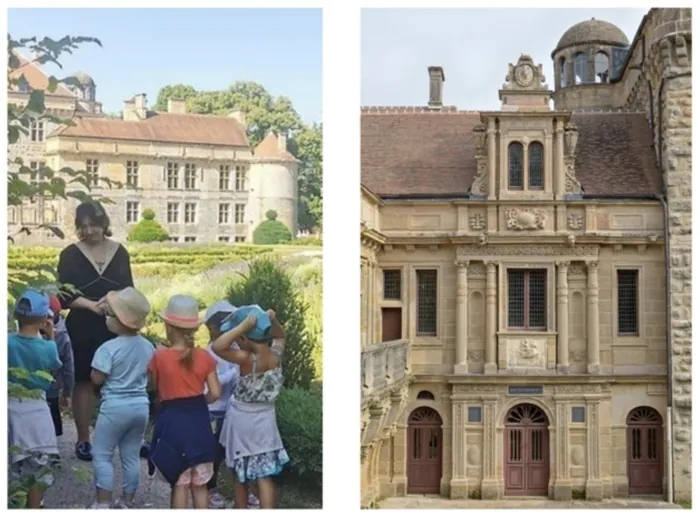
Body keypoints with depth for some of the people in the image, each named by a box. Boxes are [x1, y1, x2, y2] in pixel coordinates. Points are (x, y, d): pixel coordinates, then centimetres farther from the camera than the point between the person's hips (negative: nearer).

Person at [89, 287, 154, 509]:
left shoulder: (109, 348, -17)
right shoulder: (148, 347, 2)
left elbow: (97, 379, -13)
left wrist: (94, 368, 5)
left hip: (115, 406, -6)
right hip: (141, 405, 6)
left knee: (102, 455, 7)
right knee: (131, 456, 14)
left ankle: (103, 503, 7)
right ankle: (127, 501, 21)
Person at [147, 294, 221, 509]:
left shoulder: (160, 357, -10)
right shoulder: (204, 357, -4)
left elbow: (156, 388, 3)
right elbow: (215, 393, -5)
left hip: (172, 421, -2)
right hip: (198, 421, 2)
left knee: (179, 483, 8)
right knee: (200, 484, 11)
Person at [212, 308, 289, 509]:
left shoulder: (248, 359, -25)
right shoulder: (276, 355, -8)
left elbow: (217, 346, -38)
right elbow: (280, 336, 15)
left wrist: (244, 325, -34)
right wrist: (272, 320, -4)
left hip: (242, 421, -4)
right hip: (265, 421, 4)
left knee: (240, 475, 16)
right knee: (265, 477, 4)